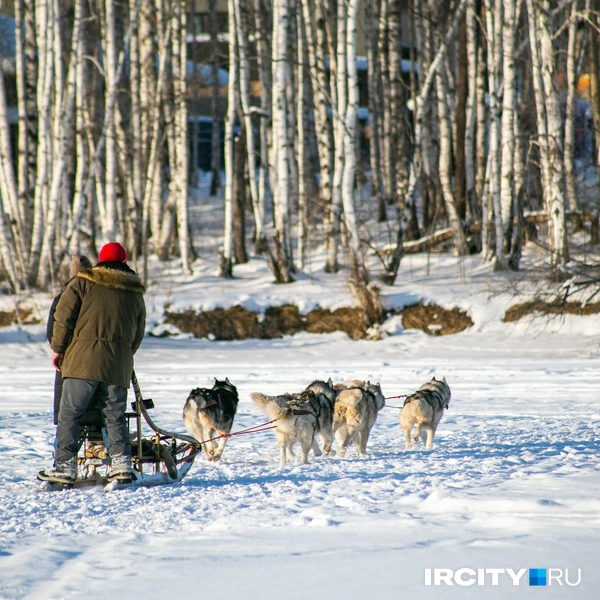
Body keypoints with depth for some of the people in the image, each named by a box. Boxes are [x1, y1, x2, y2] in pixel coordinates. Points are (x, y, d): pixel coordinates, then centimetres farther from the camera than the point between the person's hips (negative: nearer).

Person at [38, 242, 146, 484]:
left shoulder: (82, 283, 4)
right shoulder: (135, 292, 16)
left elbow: (63, 317, -1)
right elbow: (138, 334, 19)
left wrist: (58, 348, 7)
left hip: (83, 359, -3)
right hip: (118, 364, 4)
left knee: (69, 414, -1)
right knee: (115, 416, 10)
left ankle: (64, 466, -6)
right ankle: (121, 464, 1)